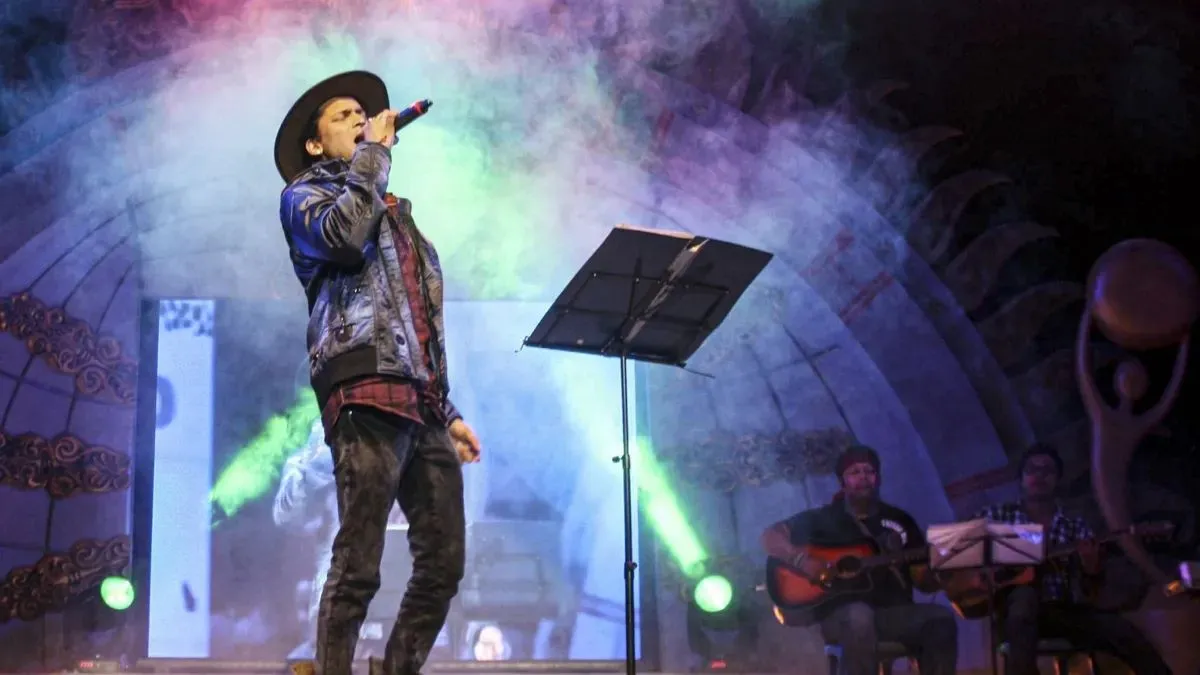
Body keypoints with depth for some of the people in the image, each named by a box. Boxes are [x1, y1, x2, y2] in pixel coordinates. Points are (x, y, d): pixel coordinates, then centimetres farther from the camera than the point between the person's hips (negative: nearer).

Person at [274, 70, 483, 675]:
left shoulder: (394, 212, 31)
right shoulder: (307, 193, 11)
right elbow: (344, 234, -14)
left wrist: (448, 411, 23)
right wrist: (374, 152, -3)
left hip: (421, 404, 7)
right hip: (368, 396, -7)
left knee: (443, 563, 4)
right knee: (358, 567, -14)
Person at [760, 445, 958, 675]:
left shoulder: (900, 520, 17)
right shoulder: (823, 518, 8)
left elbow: (924, 580, 16)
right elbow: (770, 537, 2)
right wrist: (801, 560, -16)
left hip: (895, 613, 3)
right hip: (841, 615, -3)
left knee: (941, 619, -25)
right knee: (859, 616, -39)